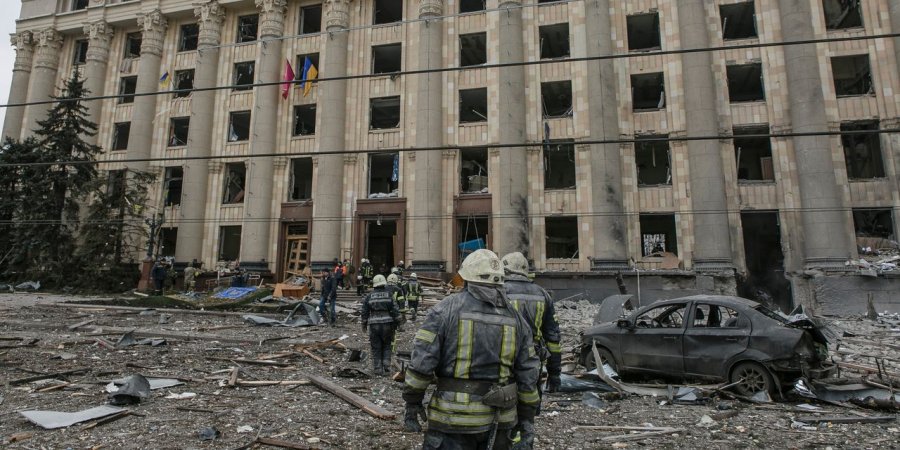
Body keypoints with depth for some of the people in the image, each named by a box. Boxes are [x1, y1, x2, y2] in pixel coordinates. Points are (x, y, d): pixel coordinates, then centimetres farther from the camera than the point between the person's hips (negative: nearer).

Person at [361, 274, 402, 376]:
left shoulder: (369, 296, 0)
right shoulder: (389, 295, -2)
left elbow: (364, 312, 4)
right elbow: (395, 310, -3)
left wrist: (364, 324, 15)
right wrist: (397, 323, 7)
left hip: (374, 325, 0)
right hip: (387, 324, 0)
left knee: (376, 348, 8)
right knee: (386, 347, 17)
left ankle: (378, 370, 11)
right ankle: (386, 367, 10)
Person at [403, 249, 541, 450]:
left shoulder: (447, 308, -8)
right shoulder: (515, 318, 3)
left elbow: (422, 358, -11)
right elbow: (528, 374, 4)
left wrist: (412, 400, 0)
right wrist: (527, 418, 12)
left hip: (453, 416, -3)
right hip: (499, 417, 4)